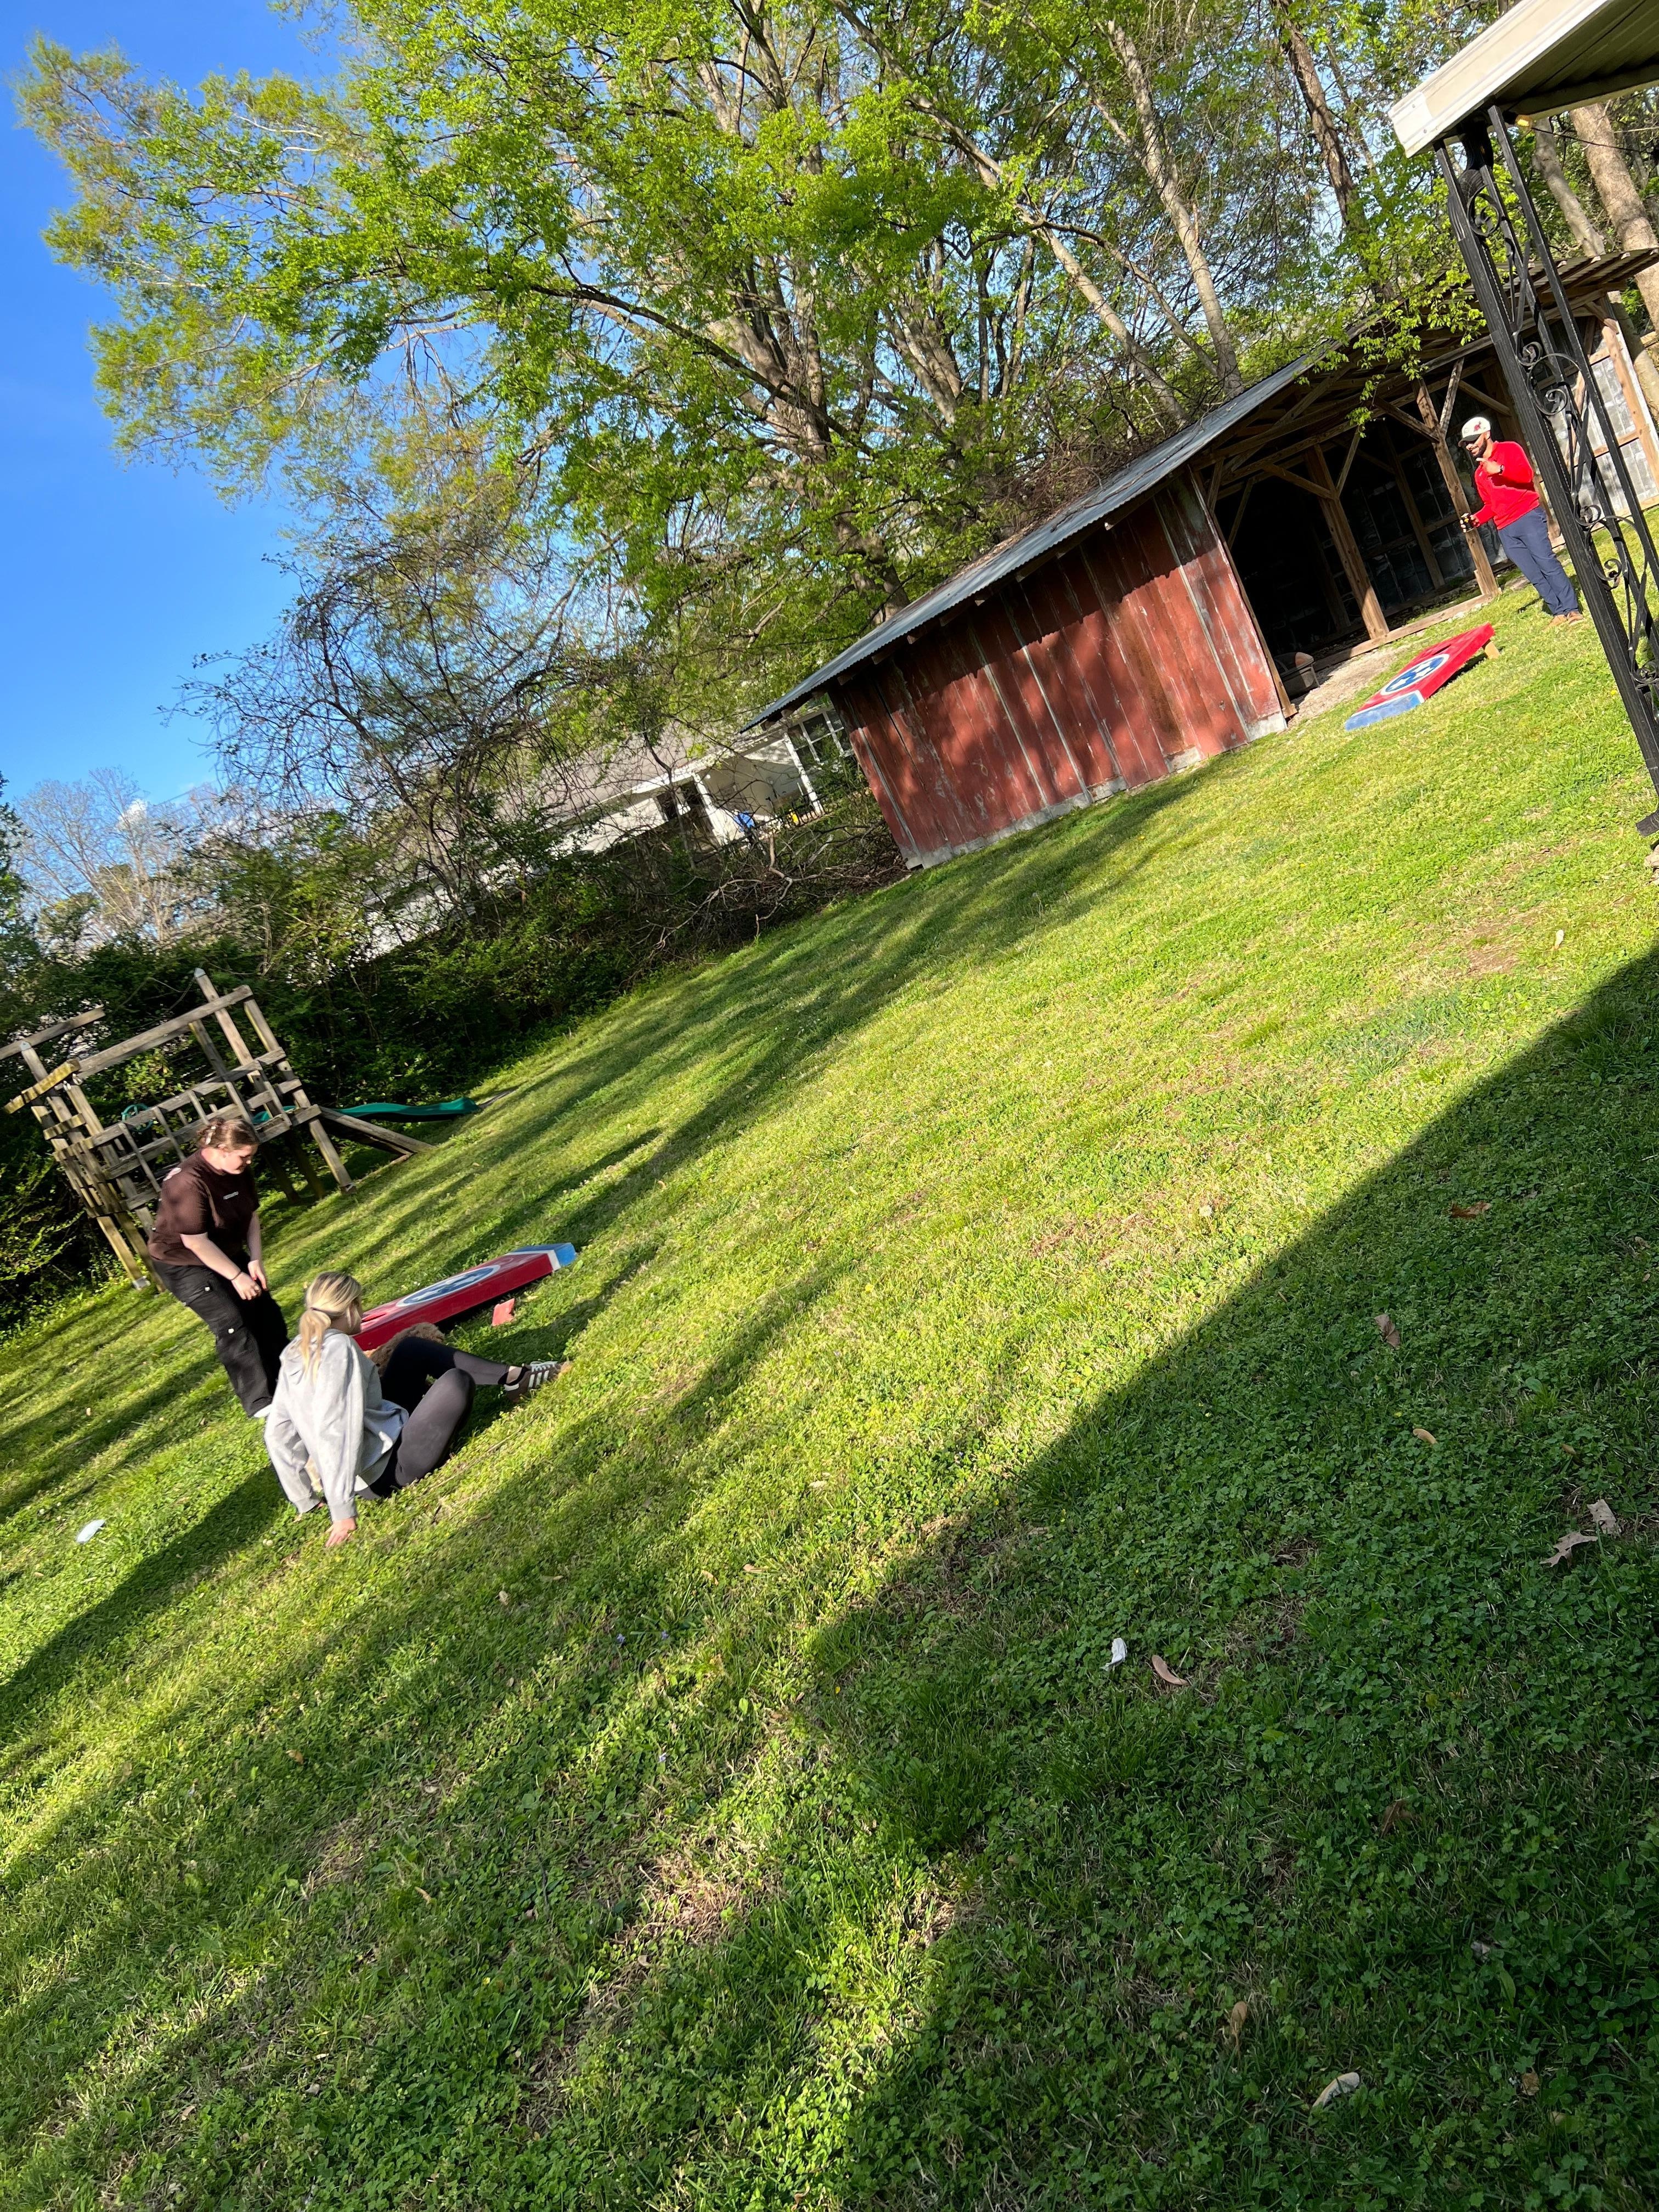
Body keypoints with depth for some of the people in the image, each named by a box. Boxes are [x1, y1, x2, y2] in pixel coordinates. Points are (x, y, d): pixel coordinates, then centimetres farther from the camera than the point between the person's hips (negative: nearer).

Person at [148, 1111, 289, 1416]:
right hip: (183, 1263, -8)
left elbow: (252, 1214, 1)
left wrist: (256, 1261, -10)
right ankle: (260, 1404, -8)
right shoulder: (188, 1182, -33)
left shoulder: (239, 1169, -9)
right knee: (233, 1326, -14)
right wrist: (237, 1276, -24)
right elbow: (196, 1243, -30)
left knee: (266, 1313, 7)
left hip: (228, 1253, 8)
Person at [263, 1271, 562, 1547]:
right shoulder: (338, 1347, -21)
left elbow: (277, 1433, 7)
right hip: (390, 1470, -10)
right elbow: (337, 1432, -28)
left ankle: (511, 1378, 11)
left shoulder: (296, 1352, 3)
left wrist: (305, 1499, 13)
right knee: (456, 1383, -21)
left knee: (413, 1349, 14)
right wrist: (343, 1511, -28)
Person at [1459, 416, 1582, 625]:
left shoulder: (1509, 449, 5)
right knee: (1534, 575, 1)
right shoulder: (1479, 474, 22)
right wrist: (1477, 518, 8)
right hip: (1505, 530, 6)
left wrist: (1500, 470, -21)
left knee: (1547, 564, -12)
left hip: (1528, 516, -6)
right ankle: (1559, 611, 5)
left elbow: (1527, 474, -10)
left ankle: (1571, 609, -9)